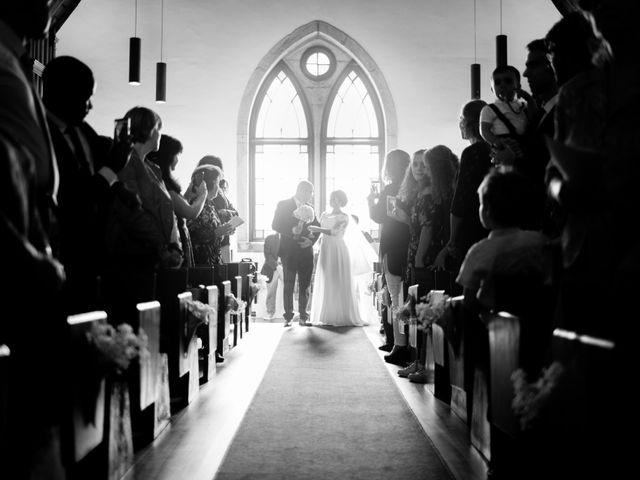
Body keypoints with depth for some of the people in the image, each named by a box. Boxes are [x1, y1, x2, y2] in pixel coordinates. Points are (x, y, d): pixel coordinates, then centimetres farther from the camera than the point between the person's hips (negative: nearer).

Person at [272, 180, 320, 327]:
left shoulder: (309, 207, 12)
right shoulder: (283, 205, 0)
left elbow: (317, 227, 14)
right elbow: (275, 225, -6)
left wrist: (311, 240, -4)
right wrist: (291, 230, -20)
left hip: (306, 251, 4)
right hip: (289, 251, -4)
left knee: (305, 285, 5)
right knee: (289, 286, 1)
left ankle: (303, 316, 12)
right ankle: (288, 316, 8)